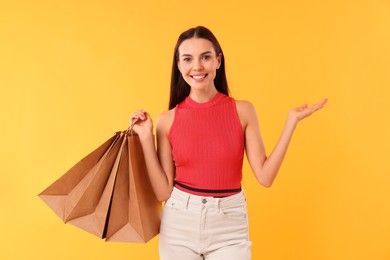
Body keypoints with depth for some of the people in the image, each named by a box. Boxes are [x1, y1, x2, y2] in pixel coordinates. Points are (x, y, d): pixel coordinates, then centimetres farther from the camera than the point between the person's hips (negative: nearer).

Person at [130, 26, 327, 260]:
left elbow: (265, 176, -8)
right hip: (179, 224, 1)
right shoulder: (167, 120, -4)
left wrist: (291, 121, -9)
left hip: (229, 226, 0)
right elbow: (163, 191, -4)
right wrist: (146, 137, -8)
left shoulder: (243, 111, -4)